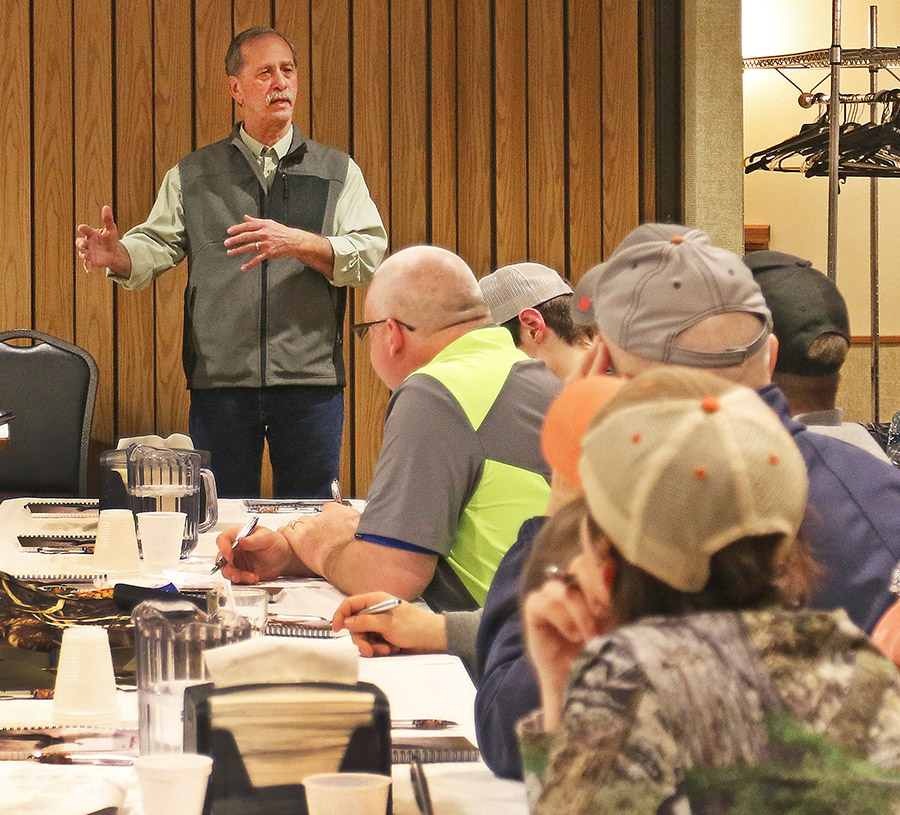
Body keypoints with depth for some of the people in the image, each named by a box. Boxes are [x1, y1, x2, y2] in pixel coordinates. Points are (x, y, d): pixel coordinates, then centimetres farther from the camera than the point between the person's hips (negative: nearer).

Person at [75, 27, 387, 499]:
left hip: (311, 380, 0)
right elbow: (156, 246, 5)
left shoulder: (338, 172, 10)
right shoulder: (193, 176, 13)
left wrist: (298, 242, -18)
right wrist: (118, 256, -19)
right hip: (220, 381, 0)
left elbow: (370, 256, -2)